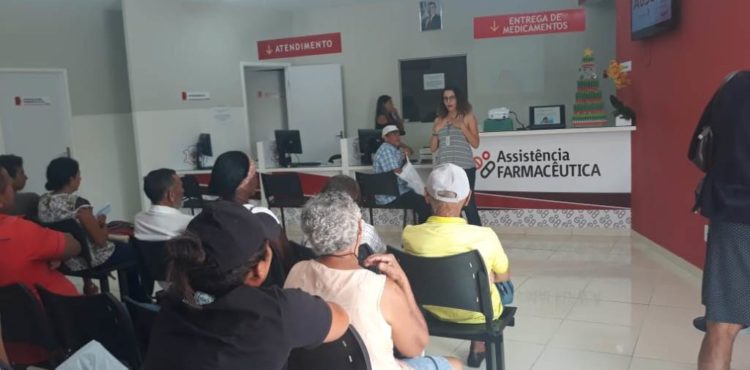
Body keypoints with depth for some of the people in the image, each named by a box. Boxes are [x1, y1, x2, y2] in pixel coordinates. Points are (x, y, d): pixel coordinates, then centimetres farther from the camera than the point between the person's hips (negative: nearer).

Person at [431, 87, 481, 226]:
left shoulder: (468, 117, 5)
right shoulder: (439, 120, 13)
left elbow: (475, 143, -2)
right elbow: (433, 148, 12)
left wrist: (462, 126, -10)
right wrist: (436, 131, -3)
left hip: (464, 168, -3)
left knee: (468, 204, -5)